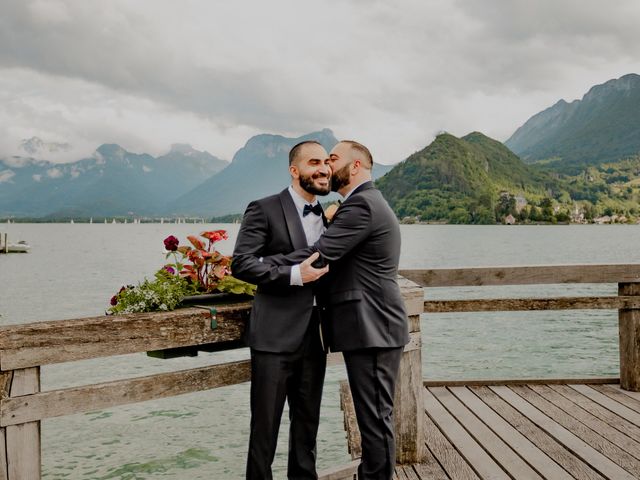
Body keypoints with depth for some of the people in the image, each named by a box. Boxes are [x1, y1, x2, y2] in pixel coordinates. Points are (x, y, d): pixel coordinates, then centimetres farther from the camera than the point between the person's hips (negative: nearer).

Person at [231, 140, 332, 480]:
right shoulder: (264, 210, -7)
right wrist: (294, 275, -24)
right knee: (265, 425, 3)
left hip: (314, 336, 6)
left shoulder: (327, 216, 13)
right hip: (275, 336, -6)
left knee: (308, 421, 16)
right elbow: (240, 263, -16)